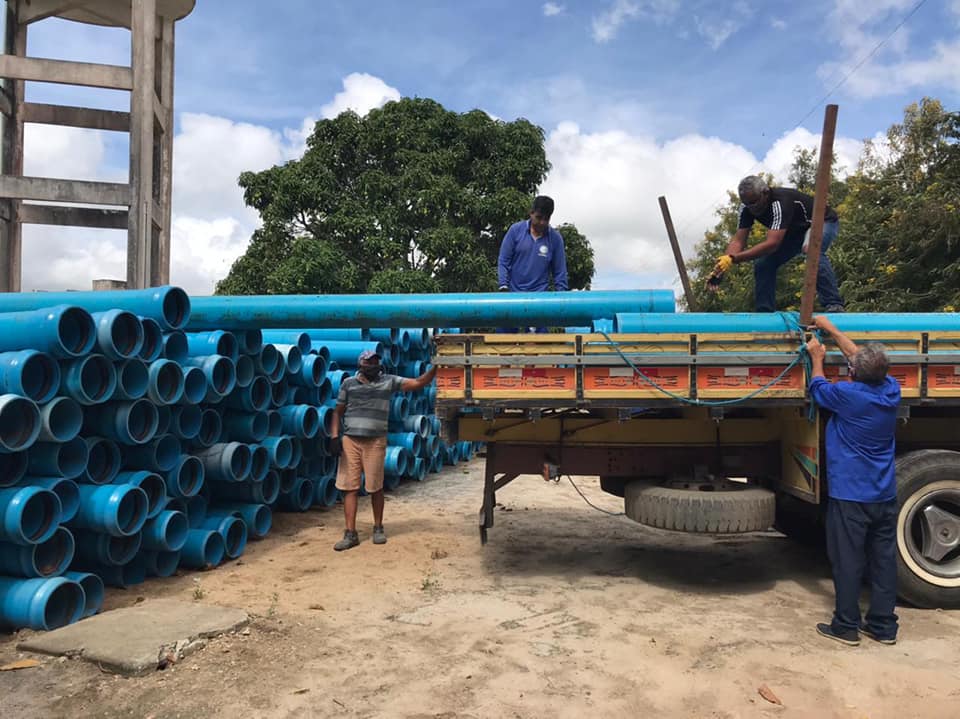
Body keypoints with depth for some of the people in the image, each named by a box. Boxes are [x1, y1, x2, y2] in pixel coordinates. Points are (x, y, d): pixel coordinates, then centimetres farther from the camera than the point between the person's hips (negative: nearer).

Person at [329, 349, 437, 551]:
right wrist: (335, 436, 0)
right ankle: (350, 534, 7)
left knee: (375, 487, 6)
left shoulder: (389, 381, 4)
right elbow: (338, 412, 10)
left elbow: (418, 383, -1)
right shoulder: (348, 383, 7)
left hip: (375, 441, -1)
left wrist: (435, 367, -12)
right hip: (350, 440, 1)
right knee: (349, 487, 0)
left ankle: (378, 528, 24)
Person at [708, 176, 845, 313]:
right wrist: (721, 267, -38)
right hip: (796, 229, 7)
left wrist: (733, 259, -54)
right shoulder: (747, 208, -18)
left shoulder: (780, 202, -39)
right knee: (763, 263, -9)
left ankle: (834, 305, -35)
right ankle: (765, 313, 1)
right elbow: (738, 240, -22)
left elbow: (772, 243, -47)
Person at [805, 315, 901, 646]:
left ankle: (846, 626, 11)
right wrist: (831, 329, 23)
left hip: (850, 495, -6)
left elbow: (818, 388, 4)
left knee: (848, 562, 3)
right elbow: (862, 357, 14)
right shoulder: (891, 391, 0)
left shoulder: (848, 395, -18)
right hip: (885, 495, 6)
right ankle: (883, 626, 21)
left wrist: (817, 359, 21)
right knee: (884, 560, 12)